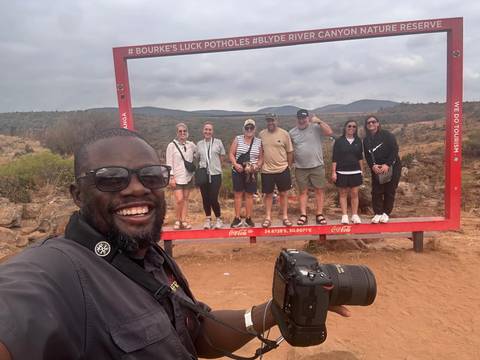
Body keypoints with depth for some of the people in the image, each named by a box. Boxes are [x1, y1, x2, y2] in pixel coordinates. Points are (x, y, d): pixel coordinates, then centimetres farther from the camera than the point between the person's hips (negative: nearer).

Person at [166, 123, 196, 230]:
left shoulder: (191, 145, 6)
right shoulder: (172, 145, -3)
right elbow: (169, 163, -4)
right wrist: (171, 177, -11)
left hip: (188, 176, 4)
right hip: (177, 177, -4)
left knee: (185, 199, 6)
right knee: (179, 200, -10)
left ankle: (184, 221, 13)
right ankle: (177, 220, 9)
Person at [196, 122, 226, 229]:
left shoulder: (218, 142, 1)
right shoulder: (199, 144, 7)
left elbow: (222, 157, 7)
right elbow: (198, 158, 15)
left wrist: (215, 166, 7)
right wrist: (202, 166, 4)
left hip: (215, 174, -3)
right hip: (203, 175, 3)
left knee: (213, 199, -9)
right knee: (205, 198, 7)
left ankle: (218, 219, 13)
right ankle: (208, 220, 22)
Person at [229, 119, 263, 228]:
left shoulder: (259, 141, 6)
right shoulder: (238, 139, 4)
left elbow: (261, 158, 6)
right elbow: (231, 154, 0)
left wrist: (256, 167, -12)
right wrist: (235, 164, -16)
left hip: (251, 172, 1)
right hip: (237, 171, 0)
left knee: (249, 195, 5)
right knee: (237, 194, 2)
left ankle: (248, 219, 13)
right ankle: (237, 219, 10)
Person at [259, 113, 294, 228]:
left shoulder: (284, 134, -4)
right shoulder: (261, 134, 0)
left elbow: (290, 152, 2)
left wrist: (288, 166, 4)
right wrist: (259, 164, 4)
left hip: (282, 169, -1)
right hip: (267, 170, 1)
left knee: (283, 194, 9)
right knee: (268, 194, 9)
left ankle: (285, 217, 20)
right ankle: (268, 218, 19)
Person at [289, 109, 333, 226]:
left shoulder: (316, 128, -2)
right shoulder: (292, 132, 6)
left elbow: (329, 132, -15)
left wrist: (319, 121, -18)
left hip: (317, 166, -1)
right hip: (300, 168, 2)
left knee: (319, 190, 4)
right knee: (303, 191, 7)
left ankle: (319, 215, 12)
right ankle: (303, 215, 13)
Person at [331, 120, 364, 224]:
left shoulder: (358, 141, 7)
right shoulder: (339, 141, -2)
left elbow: (360, 157, 12)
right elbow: (334, 158, -3)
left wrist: (361, 170, 9)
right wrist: (333, 172, -8)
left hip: (355, 172, 2)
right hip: (342, 172, -2)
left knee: (354, 193, 3)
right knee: (343, 193, 4)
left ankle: (355, 215, 12)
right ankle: (344, 216, 11)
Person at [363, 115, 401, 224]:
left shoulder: (387, 135, -7)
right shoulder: (366, 140, 7)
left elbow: (395, 150, -13)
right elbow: (367, 156, 4)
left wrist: (387, 164, -21)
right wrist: (373, 166, -15)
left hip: (392, 167, -3)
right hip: (376, 169, 4)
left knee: (390, 191, 1)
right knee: (376, 192, 0)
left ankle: (386, 213, 11)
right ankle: (378, 213, 8)